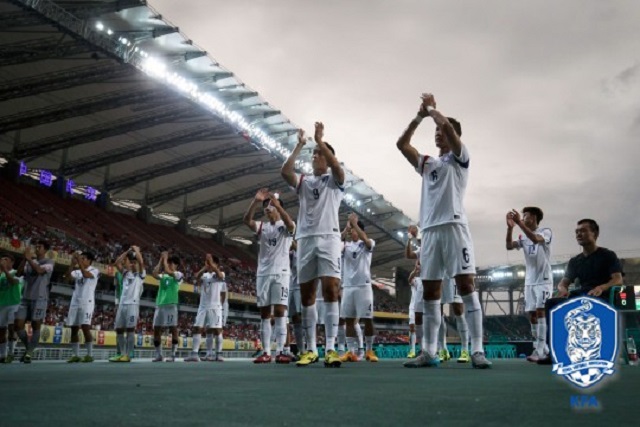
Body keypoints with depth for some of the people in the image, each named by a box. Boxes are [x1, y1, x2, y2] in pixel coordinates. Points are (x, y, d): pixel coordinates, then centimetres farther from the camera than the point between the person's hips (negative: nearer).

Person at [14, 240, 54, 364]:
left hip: (40, 298, -6)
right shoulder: (30, 262, 17)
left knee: (35, 326, -4)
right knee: (18, 325, 2)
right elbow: (19, 273, 4)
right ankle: (28, 348, 21)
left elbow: (40, 270, -18)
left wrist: (29, 258, -13)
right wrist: (25, 259, -5)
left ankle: (29, 353, 2)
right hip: (26, 298, 6)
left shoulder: (49, 262, 1)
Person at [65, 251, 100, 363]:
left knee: (85, 328, -13)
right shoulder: (77, 271, 16)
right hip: (75, 302, 7)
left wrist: (79, 260, -18)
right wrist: (72, 263, -7)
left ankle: (89, 355, -8)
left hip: (87, 302, -6)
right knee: (74, 329, 5)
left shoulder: (94, 270, 0)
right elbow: (67, 277, -1)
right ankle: (76, 355, 10)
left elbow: (86, 274, -20)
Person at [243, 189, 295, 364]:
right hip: (263, 273, 4)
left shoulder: (286, 226, 4)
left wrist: (278, 205, -36)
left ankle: (280, 352, -9)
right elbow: (247, 220, -7)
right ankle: (266, 352, 3)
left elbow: (290, 223, -22)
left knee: (279, 311, -9)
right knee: (264, 313, 1)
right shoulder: (262, 226, 13)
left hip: (281, 273, -4)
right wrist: (256, 201, -23)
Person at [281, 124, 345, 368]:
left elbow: (337, 167, -12)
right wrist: (299, 145, 2)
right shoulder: (303, 182, 19)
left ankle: (330, 349, -16)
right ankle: (311, 349, 9)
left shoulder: (335, 181, 11)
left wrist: (320, 140, -8)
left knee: (331, 290, -15)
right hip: (305, 239, 4)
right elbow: (285, 172, 0)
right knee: (306, 295, 2)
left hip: (329, 238, -4)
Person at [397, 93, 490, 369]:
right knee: (430, 292, 3)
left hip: (453, 226, -6)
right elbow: (401, 144, 17)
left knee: (466, 286, -10)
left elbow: (447, 126, -9)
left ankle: (477, 350, -10)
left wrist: (432, 109, 8)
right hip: (429, 230, 6)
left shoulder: (459, 158, 7)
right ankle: (429, 352, 7)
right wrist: (419, 117, 13)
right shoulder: (427, 163, 23)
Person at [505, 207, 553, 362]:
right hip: (530, 281, 7)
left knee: (540, 311, -15)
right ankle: (543, 349, 12)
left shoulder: (545, 231, -5)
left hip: (543, 280, -6)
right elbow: (509, 246, -3)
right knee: (532, 315, 4)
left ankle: (539, 350, -17)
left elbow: (536, 239, -27)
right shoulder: (523, 237, 12)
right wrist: (510, 227, -13)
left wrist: (520, 223, -31)